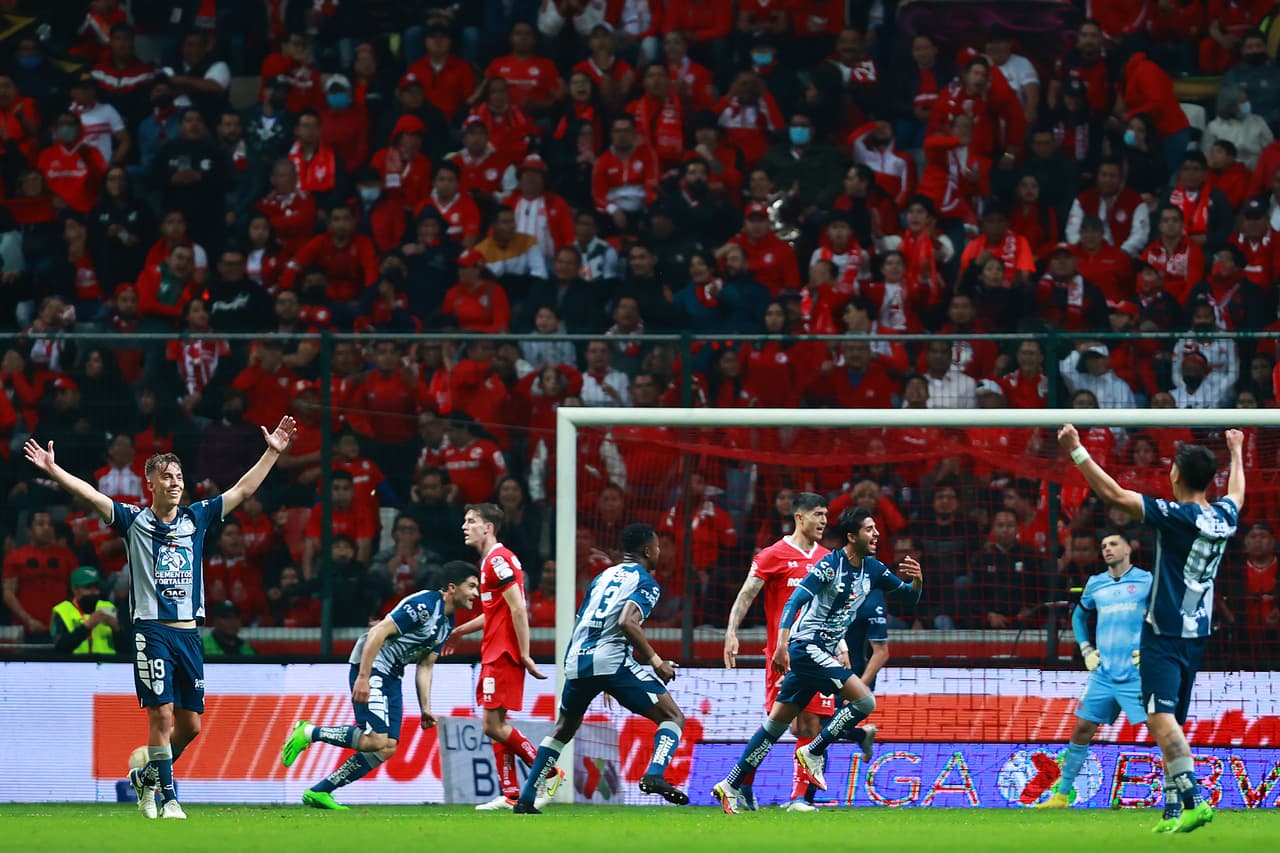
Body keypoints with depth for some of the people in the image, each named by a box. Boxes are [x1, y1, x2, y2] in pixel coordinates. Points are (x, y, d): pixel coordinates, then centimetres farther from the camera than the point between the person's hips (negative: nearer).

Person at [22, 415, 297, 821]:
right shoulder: (134, 521, 2)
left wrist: (273, 452, 14)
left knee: (190, 723, 5)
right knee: (162, 715, -12)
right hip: (152, 631, -4)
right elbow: (90, 495, -7)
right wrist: (52, 469, -18)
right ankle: (167, 799, -6)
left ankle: (146, 777, 27)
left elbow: (243, 489, 17)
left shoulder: (197, 518, 12)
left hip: (189, 632, 4)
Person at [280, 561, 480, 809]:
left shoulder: (447, 622, 13)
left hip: (391, 677, 10)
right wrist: (362, 678, -26)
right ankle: (308, 732, -6)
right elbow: (378, 632, -21)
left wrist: (426, 708, 11)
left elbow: (424, 666, 18)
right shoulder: (424, 605, -17)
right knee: (376, 740, -22)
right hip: (370, 668, -10)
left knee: (387, 749, 2)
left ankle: (319, 792, 6)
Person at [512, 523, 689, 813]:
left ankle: (525, 799, 22)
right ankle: (654, 775, -25)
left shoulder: (603, 577, 23)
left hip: (576, 661, 7)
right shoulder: (645, 582, 2)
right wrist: (656, 661, -11)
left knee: (563, 730, 27)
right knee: (673, 717, 1)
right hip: (612, 661, -6)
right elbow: (627, 622, -16)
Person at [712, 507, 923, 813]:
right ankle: (813, 752, -5)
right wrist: (782, 645, -32)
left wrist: (917, 580, -5)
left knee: (776, 724, 9)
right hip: (806, 647, -8)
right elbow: (794, 602, -21)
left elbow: (910, 597, 19)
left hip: (822, 653, 8)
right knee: (865, 701, -18)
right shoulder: (830, 565, -14)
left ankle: (731, 785, 12)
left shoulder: (872, 569, 10)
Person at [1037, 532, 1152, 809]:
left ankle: (1173, 794, -7)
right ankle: (1062, 794, 15)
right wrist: (1086, 650, 14)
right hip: (1103, 673, 5)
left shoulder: (1146, 581, -2)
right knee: (1082, 729, 6)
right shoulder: (1095, 584, 11)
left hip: (1136, 673, -5)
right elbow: (1079, 616, 28)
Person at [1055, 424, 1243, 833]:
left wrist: (1076, 451, -11)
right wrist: (1236, 453, 48)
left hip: (1164, 634, -8)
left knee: (1160, 717, -18)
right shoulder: (1224, 518, 5)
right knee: (1170, 723, 15)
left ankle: (1192, 799, -32)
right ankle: (1174, 809, 15)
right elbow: (1236, 495, 30)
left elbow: (1114, 494, -17)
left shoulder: (1175, 516, -16)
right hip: (1197, 635, 8)